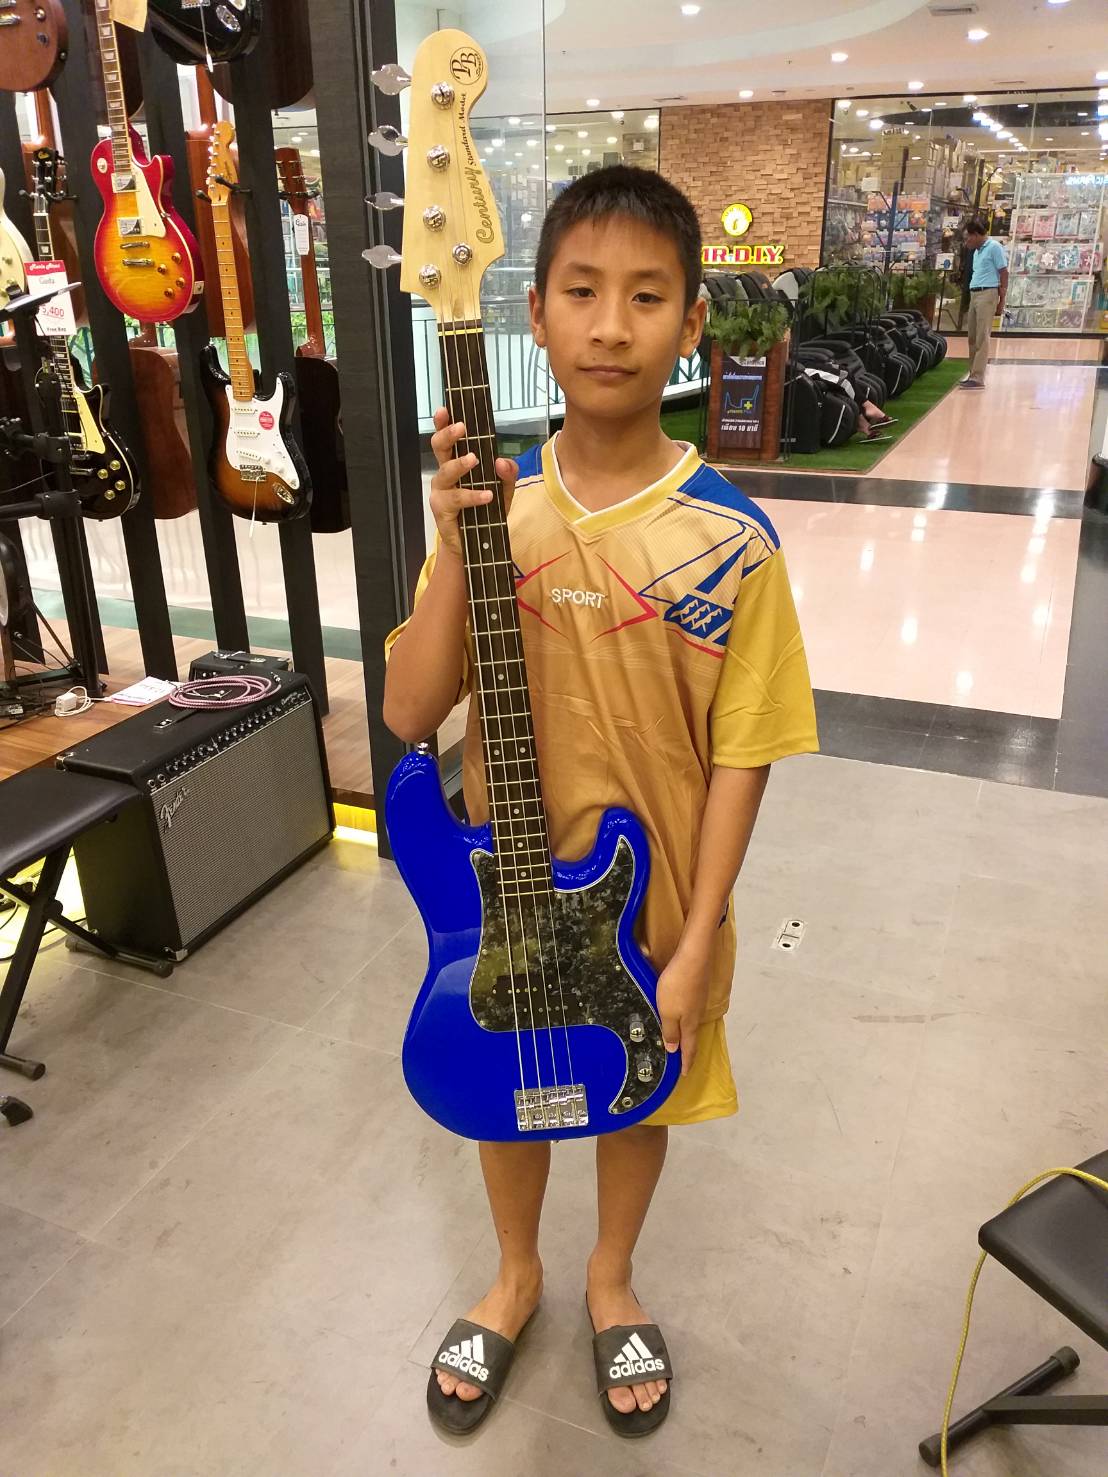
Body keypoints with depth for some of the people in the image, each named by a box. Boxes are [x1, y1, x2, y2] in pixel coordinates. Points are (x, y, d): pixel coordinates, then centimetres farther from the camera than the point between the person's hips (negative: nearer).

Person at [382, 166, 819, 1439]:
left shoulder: (729, 541, -16)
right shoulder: (492, 503, -9)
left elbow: (740, 756, -11)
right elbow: (409, 714, -12)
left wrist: (695, 946, -11)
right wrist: (454, 547, -25)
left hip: (651, 901, -1)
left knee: (636, 1090, 22)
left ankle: (610, 1280, 54)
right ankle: (516, 1274, 54)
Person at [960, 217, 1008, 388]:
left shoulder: (994, 247, -6)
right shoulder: (977, 251, 18)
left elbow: (1004, 274, -7)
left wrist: (1002, 301, -10)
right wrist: (972, 296, 12)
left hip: (987, 294, -9)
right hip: (974, 295, 9)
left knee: (982, 338, -11)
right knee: (972, 337, 9)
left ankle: (978, 378, -13)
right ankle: (973, 374, 15)